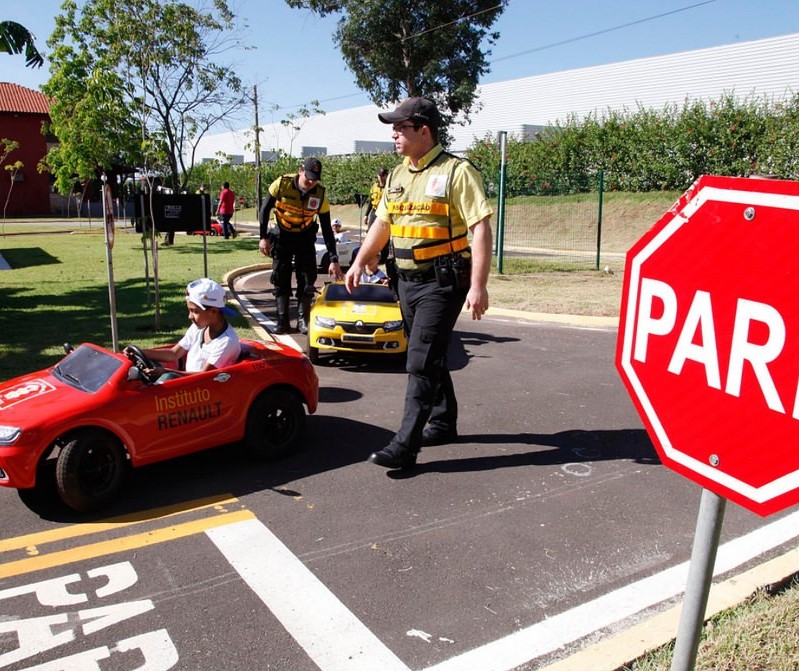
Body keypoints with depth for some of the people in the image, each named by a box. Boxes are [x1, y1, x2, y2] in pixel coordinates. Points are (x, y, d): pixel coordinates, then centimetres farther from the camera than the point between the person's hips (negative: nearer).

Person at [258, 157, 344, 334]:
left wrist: (334, 260, -19)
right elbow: (265, 210, -7)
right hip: (282, 235, 0)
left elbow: (327, 230, -15)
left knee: (307, 278, -6)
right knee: (280, 278, -3)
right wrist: (264, 237, -12)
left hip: (306, 237, 0)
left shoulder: (320, 195, -19)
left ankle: (303, 320, 4)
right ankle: (282, 321, 1)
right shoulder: (281, 184, -21)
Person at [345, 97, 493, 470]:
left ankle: (405, 446, -5)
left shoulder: (456, 172, -11)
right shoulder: (398, 175, 13)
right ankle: (443, 424, 31)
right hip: (408, 281, 8)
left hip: (443, 282, -8)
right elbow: (382, 224, 22)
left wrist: (478, 285, -22)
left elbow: (481, 229, -16)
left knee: (421, 362, -9)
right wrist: (359, 263, 16)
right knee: (429, 356, 16)